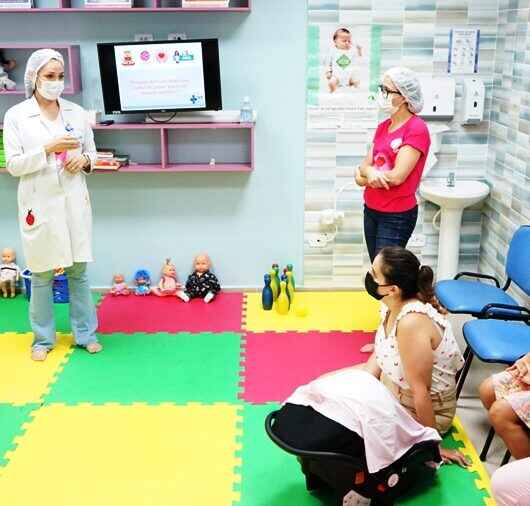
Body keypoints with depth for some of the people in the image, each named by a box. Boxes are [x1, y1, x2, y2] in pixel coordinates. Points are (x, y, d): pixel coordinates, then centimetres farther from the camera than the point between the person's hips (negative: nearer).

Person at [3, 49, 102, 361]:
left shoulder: (77, 112, 6)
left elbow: (92, 151, 14)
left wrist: (85, 160, -9)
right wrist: (48, 148, -17)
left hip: (74, 201, 2)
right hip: (39, 204, -2)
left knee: (78, 270, 8)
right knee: (42, 274, 6)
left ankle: (86, 333, 20)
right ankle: (43, 339, 20)